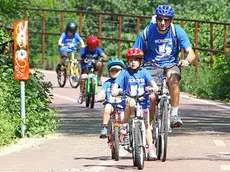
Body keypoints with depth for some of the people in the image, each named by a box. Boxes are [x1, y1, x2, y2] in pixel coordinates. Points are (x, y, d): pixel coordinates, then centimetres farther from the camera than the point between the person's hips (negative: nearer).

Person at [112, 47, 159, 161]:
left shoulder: (144, 72, 2)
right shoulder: (125, 73, -1)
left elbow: (151, 81, -10)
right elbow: (117, 83, -9)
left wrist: (155, 87, -31)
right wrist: (115, 91, -30)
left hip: (143, 101, 1)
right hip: (130, 99, -1)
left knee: (147, 124, -4)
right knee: (131, 103, -38)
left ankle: (150, 149, 1)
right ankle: (124, 124, -19)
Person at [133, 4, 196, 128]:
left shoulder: (177, 31, -8)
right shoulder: (148, 32, -8)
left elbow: (191, 53, -13)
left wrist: (187, 61, -36)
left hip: (171, 65, 0)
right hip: (152, 67, 1)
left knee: (173, 79, -35)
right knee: (151, 97, -16)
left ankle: (174, 114, -27)